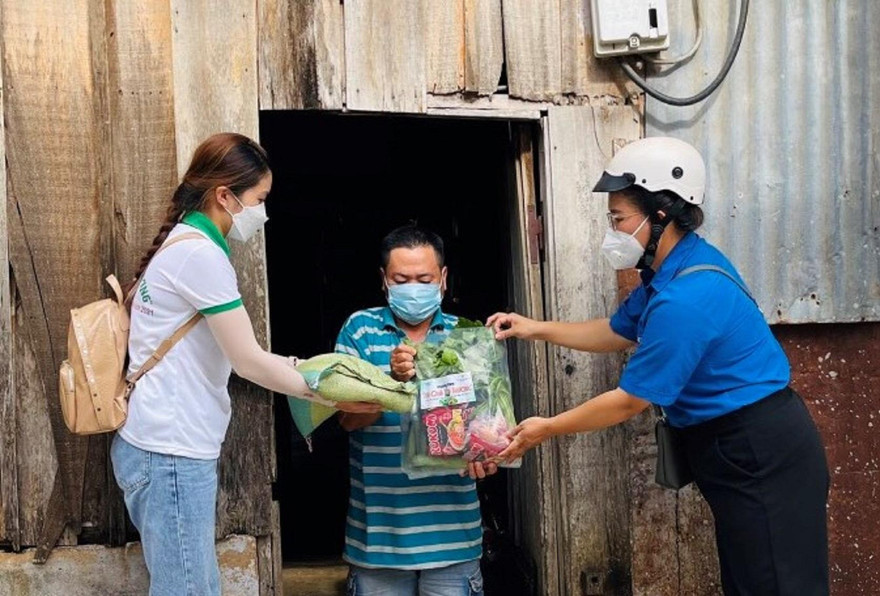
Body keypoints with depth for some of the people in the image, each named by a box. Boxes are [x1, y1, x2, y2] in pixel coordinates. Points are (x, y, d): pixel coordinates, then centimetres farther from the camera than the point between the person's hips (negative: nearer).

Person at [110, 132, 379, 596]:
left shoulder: (185, 245, 16)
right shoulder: (201, 253, -15)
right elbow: (248, 362, -14)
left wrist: (308, 365, 11)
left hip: (166, 446, 10)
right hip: (172, 452, -10)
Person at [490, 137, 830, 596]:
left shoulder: (685, 299, -26)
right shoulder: (672, 270, 6)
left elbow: (630, 401, -19)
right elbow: (616, 332, 21)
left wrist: (548, 429, -7)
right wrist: (537, 329, 14)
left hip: (761, 455, -11)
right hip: (745, 452, 11)